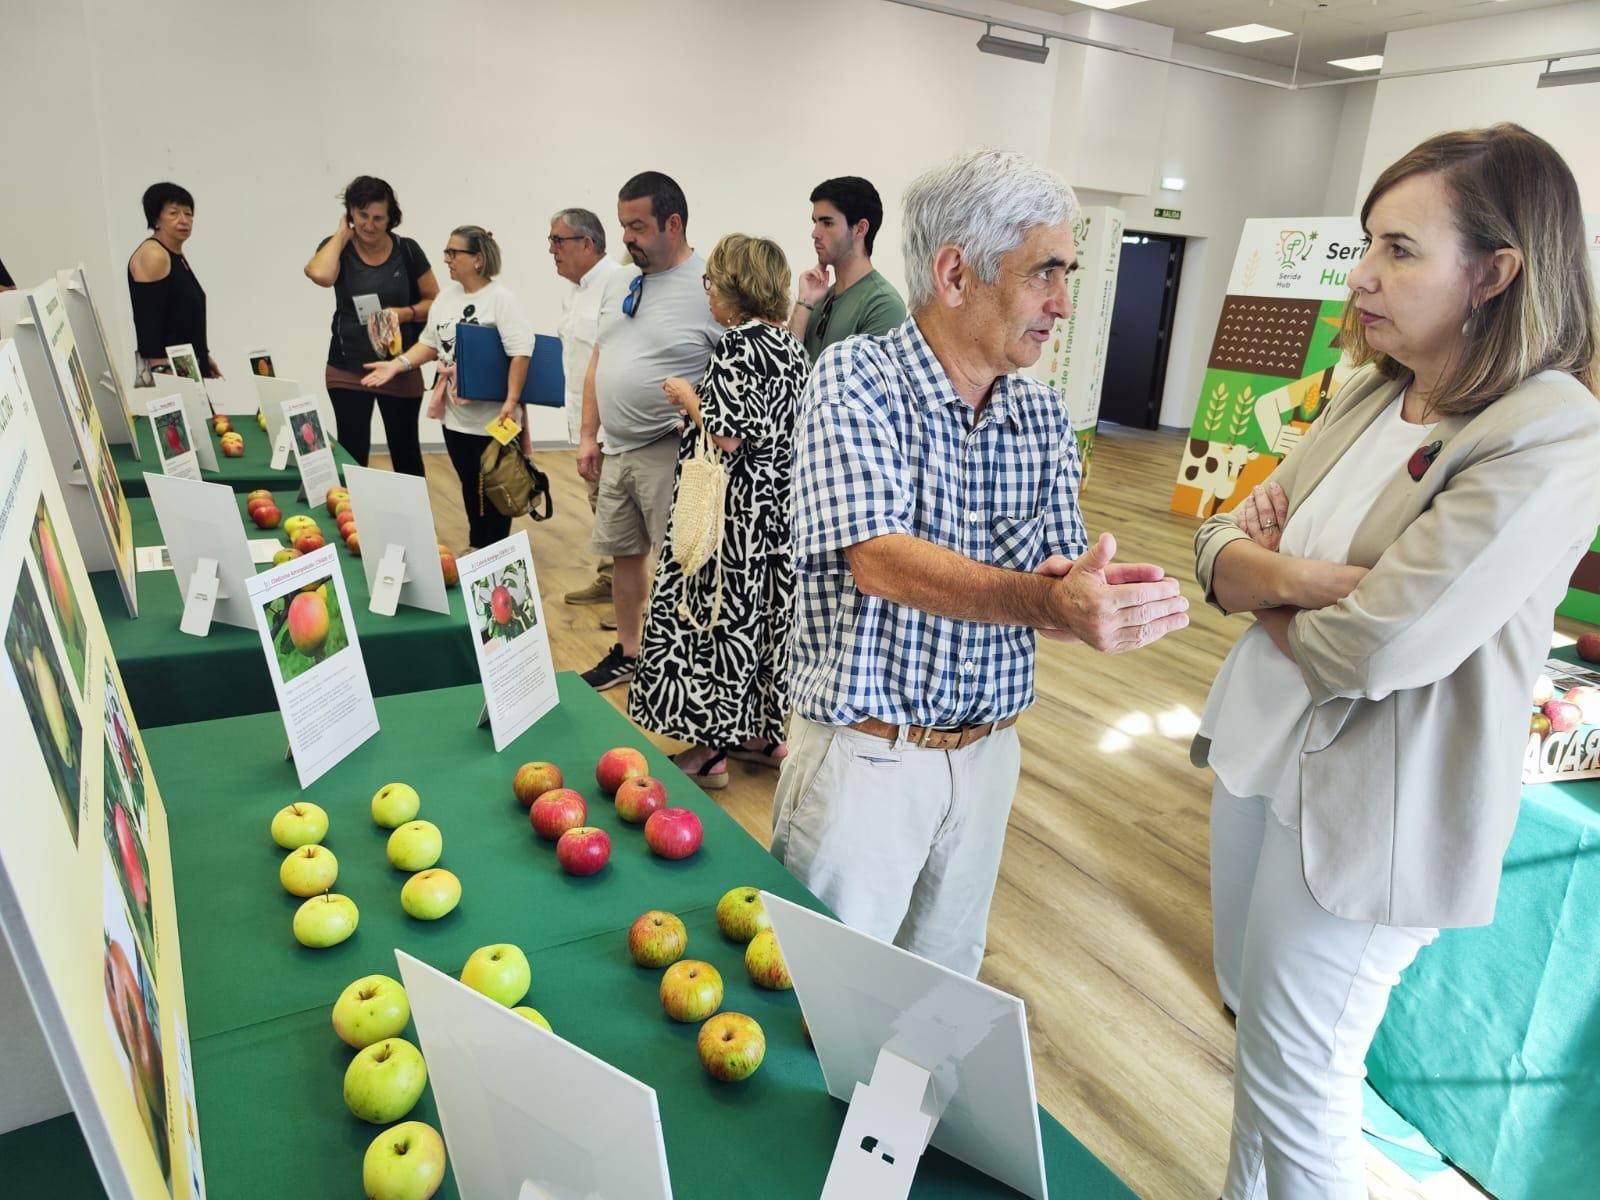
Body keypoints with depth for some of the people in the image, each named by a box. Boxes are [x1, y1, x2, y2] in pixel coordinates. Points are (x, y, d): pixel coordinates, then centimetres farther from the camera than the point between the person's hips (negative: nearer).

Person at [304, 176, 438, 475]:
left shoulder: (407, 251, -2)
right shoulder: (337, 248, -2)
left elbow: (435, 302, 3)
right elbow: (320, 275, -24)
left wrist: (403, 313, -16)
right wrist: (341, 234, -10)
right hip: (347, 372, 0)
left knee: (406, 453, 12)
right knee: (352, 454, 3)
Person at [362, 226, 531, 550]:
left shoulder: (499, 297, -11)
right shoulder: (446, 295, 10)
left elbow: (521, 350, -18)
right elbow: (430, 343, 17)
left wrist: (511, 400, -24)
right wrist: (397, 364, 4)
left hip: (491, 417, -7)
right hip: (455, 415, 7)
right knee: (469, 487, 16)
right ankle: (476, 549, 30)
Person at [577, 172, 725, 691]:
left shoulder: (710, 288, -14)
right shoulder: (618, 282, 10)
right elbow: (599, 360, 16)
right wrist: (588, 435, 13)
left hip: (669, 454, -8)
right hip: (617, 450, 8)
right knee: (624, 554, 17)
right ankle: (626, 653, 34)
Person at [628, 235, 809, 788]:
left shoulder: (738, 346, -16)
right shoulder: (791, 345, 9)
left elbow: (726, 435, -23)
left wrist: (686, 395, -6)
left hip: (733, 509, -9)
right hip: (778, 504, 9)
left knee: (717, 615, 1)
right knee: (763, 610, 16)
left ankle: (709, 749, 12)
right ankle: (763, 734, 29)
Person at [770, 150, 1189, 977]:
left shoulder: (1042, 416, 2)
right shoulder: (858, 378, -14)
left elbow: (1060, 582, 0)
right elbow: (879, 561, -27)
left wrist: (1098, 595, -23)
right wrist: (1044, 601, -41)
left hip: (986, 751, 5)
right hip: (863, 752, -5)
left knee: (945, 977, 24)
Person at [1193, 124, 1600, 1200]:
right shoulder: (1371, 395, 3)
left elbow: (1374, 649, -28)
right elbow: (1222, 544, 0)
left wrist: (1265, 586, -9)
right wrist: (1302, 576, -21)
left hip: (1368, 808, -8)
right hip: (1263, 746, 8)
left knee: (1294, 1084, 10)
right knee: (1251, 1001, 26)